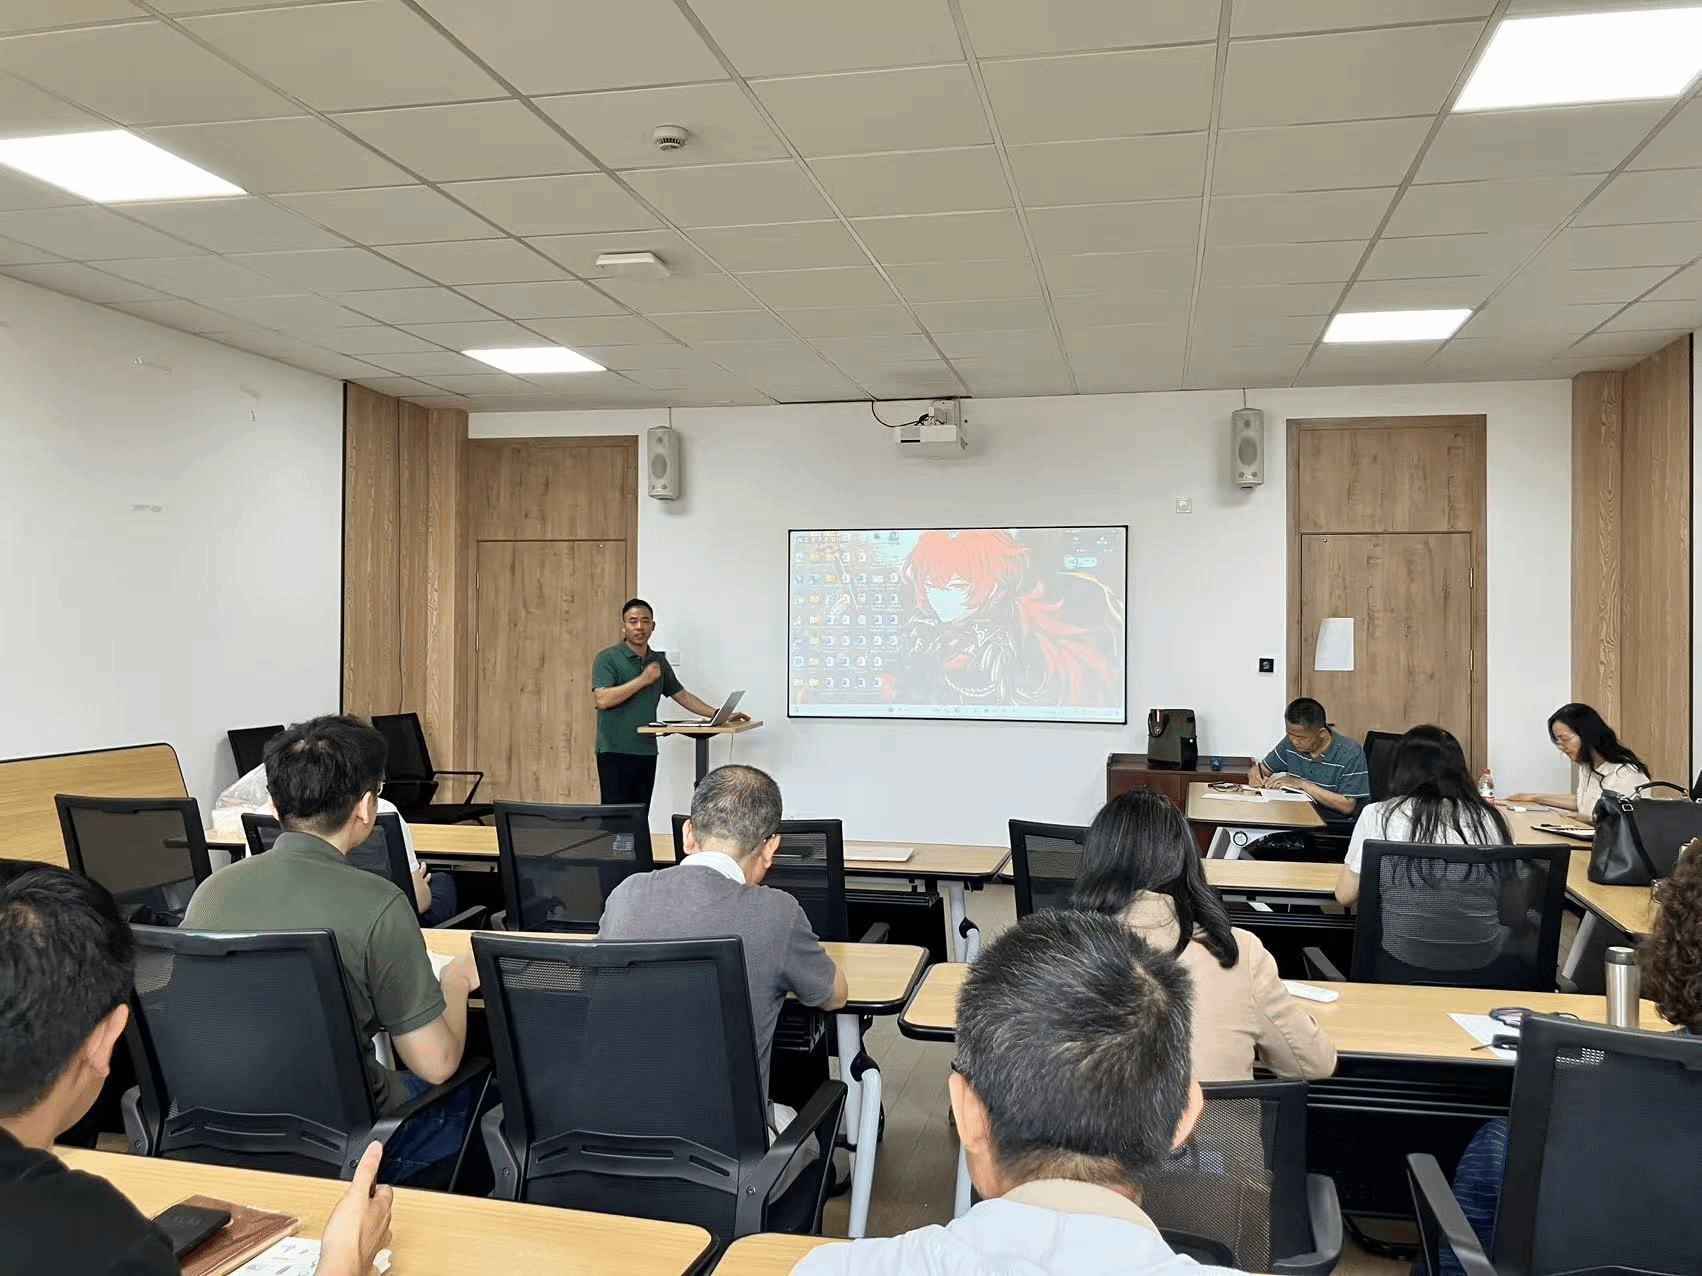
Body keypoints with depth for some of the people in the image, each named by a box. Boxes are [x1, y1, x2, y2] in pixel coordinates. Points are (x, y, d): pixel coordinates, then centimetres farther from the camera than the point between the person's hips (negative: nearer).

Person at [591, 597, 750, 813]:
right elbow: (603, 699, -18)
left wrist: (720, 715, 11)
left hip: (647, 752, 6)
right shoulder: (607, 658, -5)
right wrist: (643, 680, -16)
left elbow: (681, 695, 19)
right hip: (615, 751, -6)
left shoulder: (659, 661, 14)